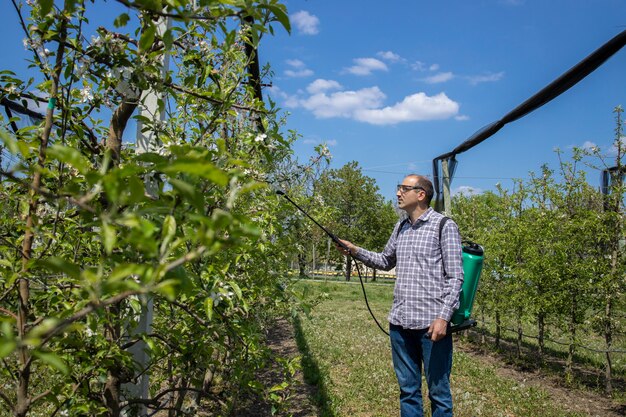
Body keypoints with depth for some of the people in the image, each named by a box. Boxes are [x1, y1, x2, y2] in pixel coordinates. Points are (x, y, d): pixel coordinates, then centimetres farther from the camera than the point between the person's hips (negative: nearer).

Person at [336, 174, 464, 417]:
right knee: (408, 390, 14)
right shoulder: (400, 228, 14)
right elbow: (386, 262, 28)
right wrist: (355, 251, 14)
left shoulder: (444, 226, -5)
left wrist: (444, 317, -16)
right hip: (400, 322, 6)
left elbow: (455, 277, -8)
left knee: (438, 392, 4)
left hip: (431, 323, -6)